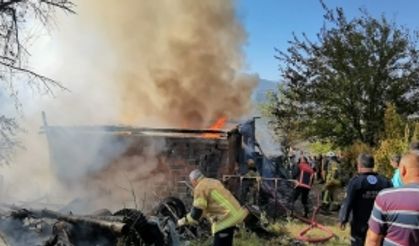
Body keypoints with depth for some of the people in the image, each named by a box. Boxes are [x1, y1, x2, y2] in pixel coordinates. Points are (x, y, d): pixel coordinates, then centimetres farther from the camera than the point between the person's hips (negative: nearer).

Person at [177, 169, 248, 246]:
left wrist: (184, 221, 2)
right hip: (233, 214, 10)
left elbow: (197, 212, -12)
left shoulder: (200, 188, -9)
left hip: (225, 219, -10)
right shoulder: (213, 182, 19)